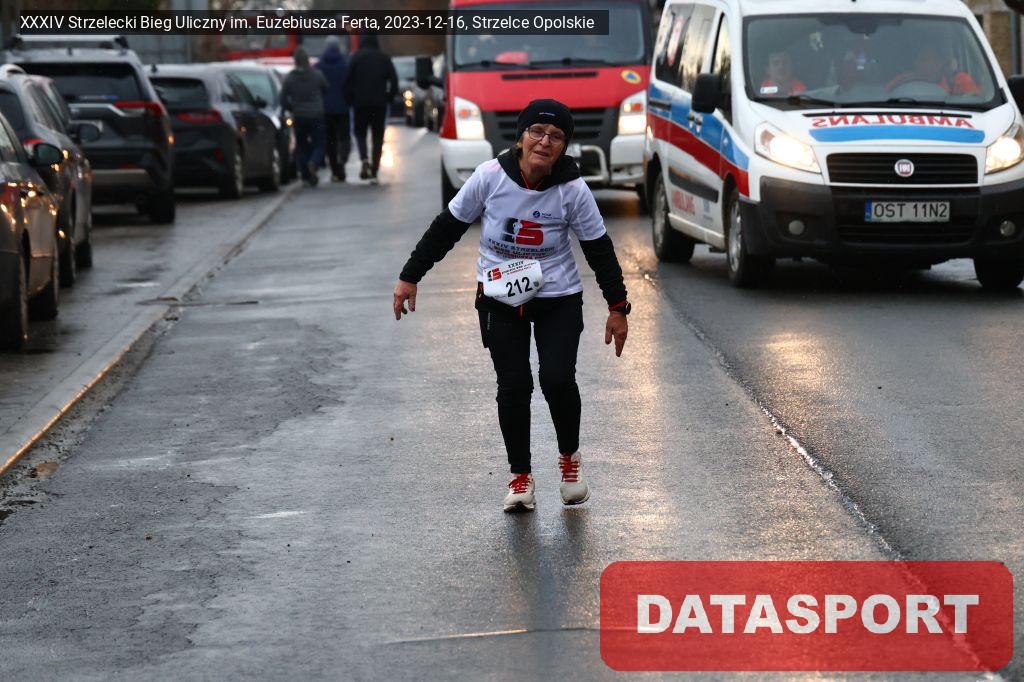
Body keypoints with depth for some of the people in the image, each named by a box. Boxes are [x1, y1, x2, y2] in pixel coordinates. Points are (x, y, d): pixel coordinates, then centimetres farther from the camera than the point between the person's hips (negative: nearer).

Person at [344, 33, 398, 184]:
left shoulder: (356, 58, -2)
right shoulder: (384, 58, 6)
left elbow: (348, 81, -7)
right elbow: (394, 80, 1)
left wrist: (350, 100, 3)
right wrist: (388, 97, 10)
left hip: (360, 103, -2)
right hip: (380, 103, 2)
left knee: (360, 132, 13)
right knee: (378, 137, 7)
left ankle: (364, 159, -16)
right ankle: (374, 172, 2)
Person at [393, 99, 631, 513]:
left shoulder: (573, 190, -12)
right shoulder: (491, 177, -13)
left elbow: (599, 248, 0)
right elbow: (448, 227, -1)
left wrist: (617, 308, 2)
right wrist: (410, 277, 1)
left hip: (558, 298, 0)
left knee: (558, 380, -14)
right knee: (513, 386, -7)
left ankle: (569, 457, 15)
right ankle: (520, 476, 11)